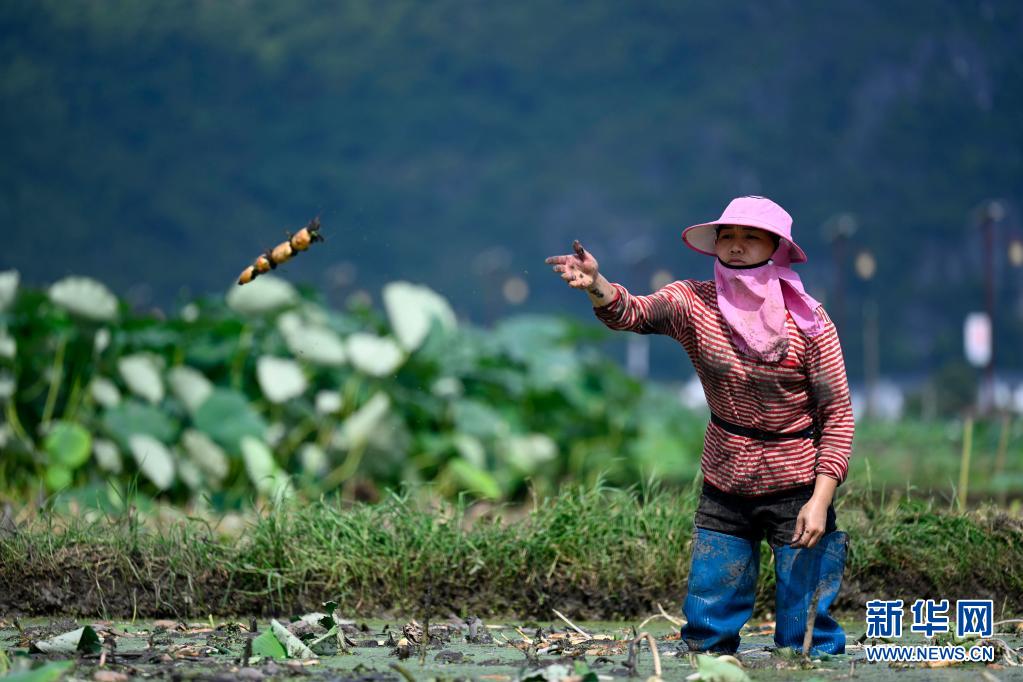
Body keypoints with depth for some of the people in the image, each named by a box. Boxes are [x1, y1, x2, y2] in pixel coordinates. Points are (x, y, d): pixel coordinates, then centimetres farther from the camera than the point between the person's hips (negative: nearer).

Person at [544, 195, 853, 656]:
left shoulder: (807, 321, -11)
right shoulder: (696, 303, -6)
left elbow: (838, 413, -8)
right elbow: (635, 312, -24)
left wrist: (821, 498, -16)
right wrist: (596, 286, -46)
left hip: (796, 486, -3)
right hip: (724, 490, 3)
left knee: (805, 640, 0)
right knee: (705, 634, 6)